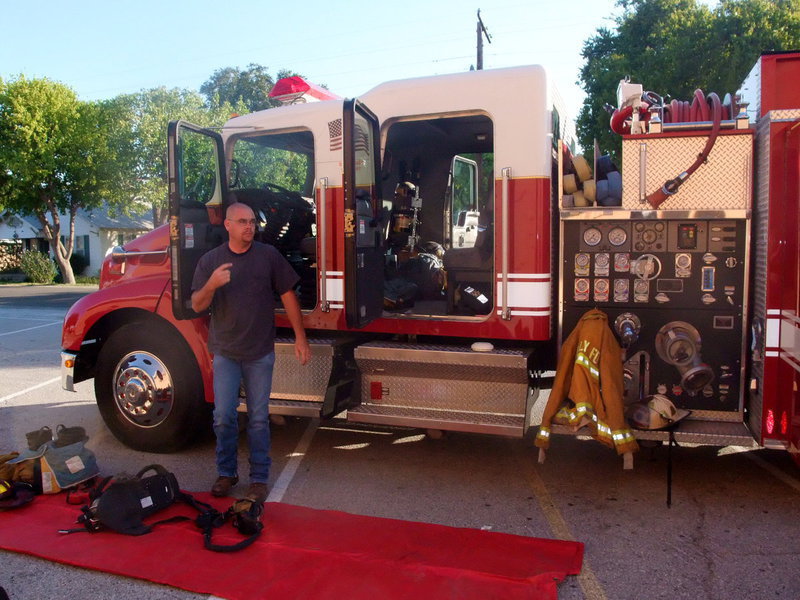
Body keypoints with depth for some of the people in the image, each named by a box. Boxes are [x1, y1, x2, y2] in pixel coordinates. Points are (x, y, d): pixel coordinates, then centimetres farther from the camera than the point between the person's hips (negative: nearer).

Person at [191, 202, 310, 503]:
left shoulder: (268, 255, 0)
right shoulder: (210, 260, 2)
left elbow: (288, 295, 1)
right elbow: (197, 306, -2)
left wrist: (300, 337, -3)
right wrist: (211, 285, -23)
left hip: (260, 353, -1)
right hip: (225, 352, 1)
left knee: (258, 419, 6)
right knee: (224, 417, 4)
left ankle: (259, 478, 18)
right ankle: (226, 473, 24)